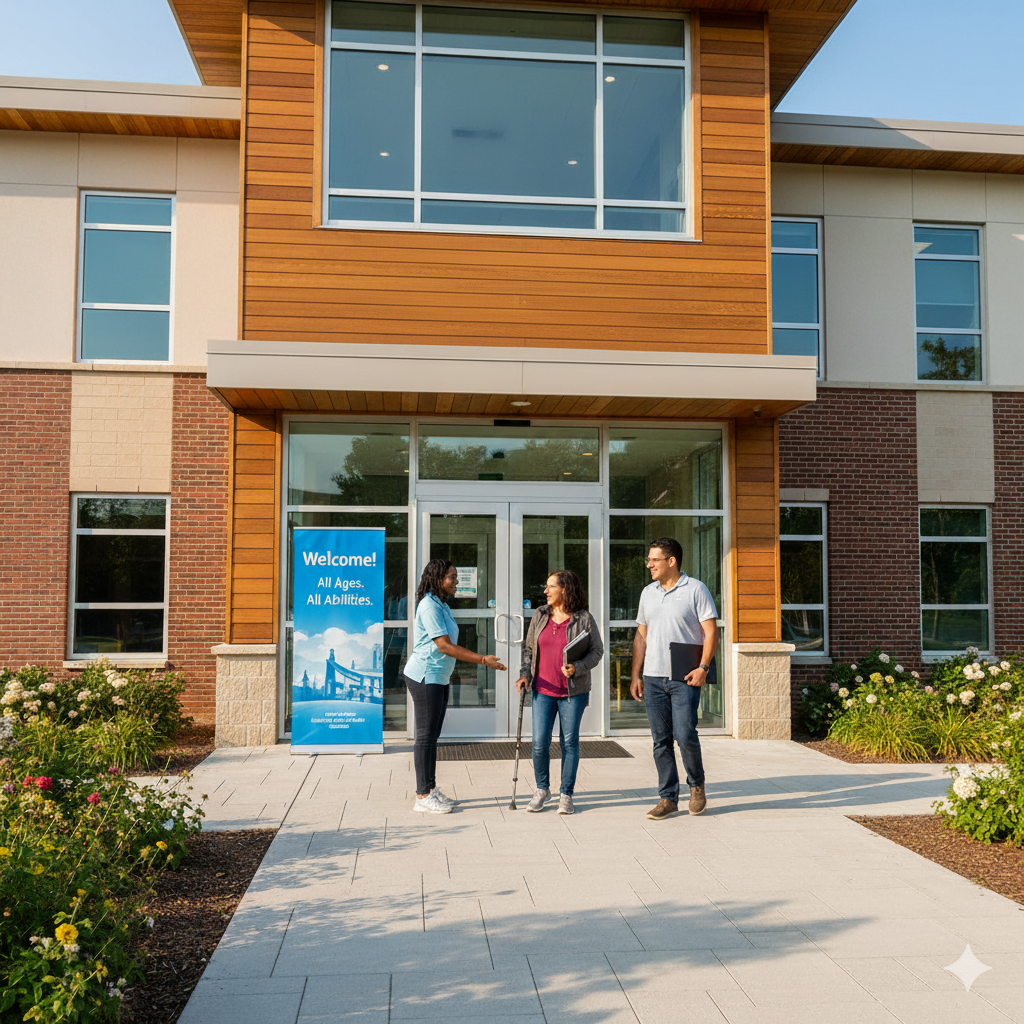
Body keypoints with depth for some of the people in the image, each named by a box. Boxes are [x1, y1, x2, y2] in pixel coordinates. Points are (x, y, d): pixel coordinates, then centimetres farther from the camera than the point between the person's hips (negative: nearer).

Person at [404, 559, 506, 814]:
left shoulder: (442, 605, 14)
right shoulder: (429, 606, -17)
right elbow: (444, 646, -23)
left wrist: (481, 658, 14)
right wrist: (482, 660, -23)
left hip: (438, 678, 10)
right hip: (425, 676, -10)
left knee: (432, 735, 14)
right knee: (426, 735, -5)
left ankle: (431, 790, 21)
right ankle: (423, 797, 2)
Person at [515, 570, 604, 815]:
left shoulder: (584, 619, -4)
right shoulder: (539, 616, 7)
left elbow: (597, 651, -1)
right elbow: (528, 648, 14)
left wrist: (577, 667, -17)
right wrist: (525, 675, 0)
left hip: (573, 692, -3)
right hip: (543, 690, 3)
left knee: (569, 742, 5)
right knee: (539, 743, 0)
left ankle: (566, 794, 18)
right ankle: (542, 789, 21)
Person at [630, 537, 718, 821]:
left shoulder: (696, 590, -2)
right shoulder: (648, 593, 14)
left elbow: (711, 631, -5)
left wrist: (703, 667, -17)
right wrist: (636, 675, 10)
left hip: (684, 678, -5)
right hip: (653, 678, 5)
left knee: (685, 735, -10)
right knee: (661, 741, 6)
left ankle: (697, 784, 16)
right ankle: (668, 798, 15)